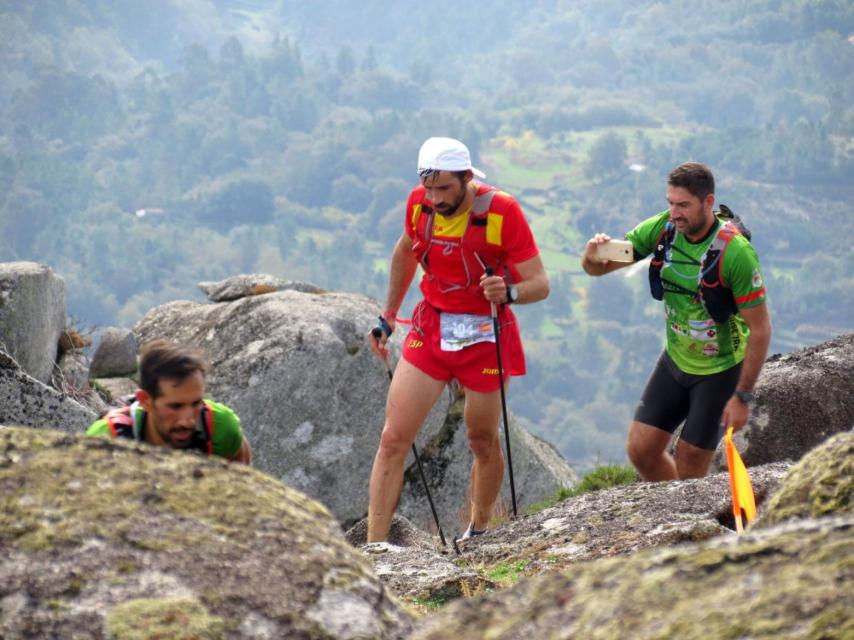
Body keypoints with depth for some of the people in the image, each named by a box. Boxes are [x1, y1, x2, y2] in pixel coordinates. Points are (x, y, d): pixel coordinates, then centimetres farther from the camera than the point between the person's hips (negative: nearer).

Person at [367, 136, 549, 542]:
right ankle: (373, 547, -5)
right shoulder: (419, 204, -5)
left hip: (484, 337, -3)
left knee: (483, 440, 10)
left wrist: (509, 292, -39)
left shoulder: (502, 212, -18)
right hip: (430, 329, 3)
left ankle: (478, 530, 34)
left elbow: (540, 284, -18)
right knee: (393, 439, -6)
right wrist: (389, 316, 22)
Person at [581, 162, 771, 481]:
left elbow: (760, 328, -21)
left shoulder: (736, 252, -27)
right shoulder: (663, 228, -11)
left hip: (720, 370, -5)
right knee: (641, 449, 2)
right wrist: (593, 254, -31)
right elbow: (599, 267, -5)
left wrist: (743, 396, -21)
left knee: (689, 468, -4)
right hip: (676, 360, 5)